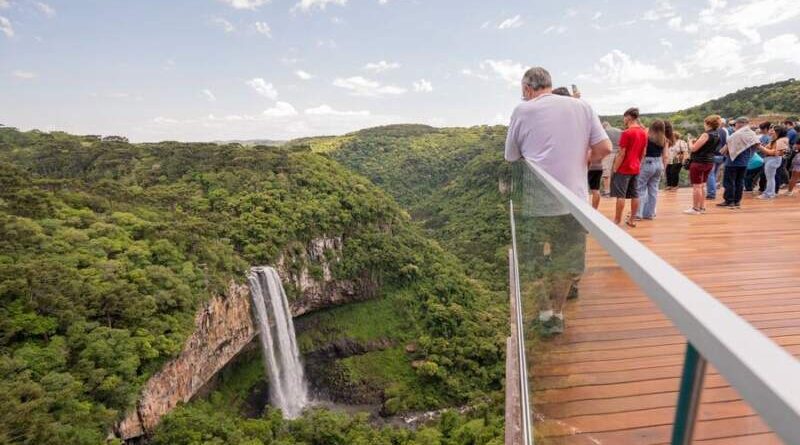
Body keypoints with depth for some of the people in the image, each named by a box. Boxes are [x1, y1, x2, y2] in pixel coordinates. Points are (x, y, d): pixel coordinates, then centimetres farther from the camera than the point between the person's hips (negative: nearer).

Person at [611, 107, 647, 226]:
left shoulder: (626, 133, -15)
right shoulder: (643, 132, 8)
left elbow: (622, 154, -16)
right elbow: (643, 153, 13)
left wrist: (614, 169, -11)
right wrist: (638, 164, 21)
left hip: (624, 169, -7)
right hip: (635, 168, 7)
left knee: (620, 195, -3)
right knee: (635, 195, 9)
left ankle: (617, 221, 0)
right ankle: (631, 220, 15)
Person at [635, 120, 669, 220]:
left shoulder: (647, 137, -7)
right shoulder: (664, 139, 5)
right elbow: (665, 156, 6)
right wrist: (663, 167, 15)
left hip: (647, 163, -5)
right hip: (659, 164, 5)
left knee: (640, 189, -1)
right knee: (653, 189, 9)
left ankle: (638, 213, -3)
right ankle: (649, 213, 15)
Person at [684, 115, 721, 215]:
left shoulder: (706, 135, -17)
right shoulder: (717, 135, 9)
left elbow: (694, 148, -17)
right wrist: (697, 141, 15)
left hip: (698, 162, -9)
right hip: (709, 162, 9)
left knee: (696, 186, -2)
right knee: (702, 185, 16)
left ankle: (695, 208, 3)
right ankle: (702, 207, 21)